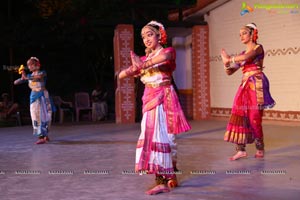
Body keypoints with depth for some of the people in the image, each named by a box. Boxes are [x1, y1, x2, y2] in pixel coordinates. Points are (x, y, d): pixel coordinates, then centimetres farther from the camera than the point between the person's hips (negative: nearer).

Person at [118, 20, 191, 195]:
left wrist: (143, 64, -25)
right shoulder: (144, 59, 16)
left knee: (161, 135, -11)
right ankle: (170, 178, 10)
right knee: (153, 135, 3)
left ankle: (164, 181, -10)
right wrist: (135, 68, -10)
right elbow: (121, 75, 9)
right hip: (150, 99, 6)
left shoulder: (168, 51, 0)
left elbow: (165, 57, -28)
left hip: (164, 99, -6)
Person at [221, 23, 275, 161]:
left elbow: (247, 57, -21)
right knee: (239, 115, -4)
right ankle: (241, 150, -3)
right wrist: (226, 62, -3)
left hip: (256, 84, -7)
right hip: (245, 85, 7)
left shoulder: (258, 48, 1)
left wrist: (229, 59, -9)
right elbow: (229, 72, 17)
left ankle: (260, 149, 4)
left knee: (254, 117, -7)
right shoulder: (242, 54, 19)